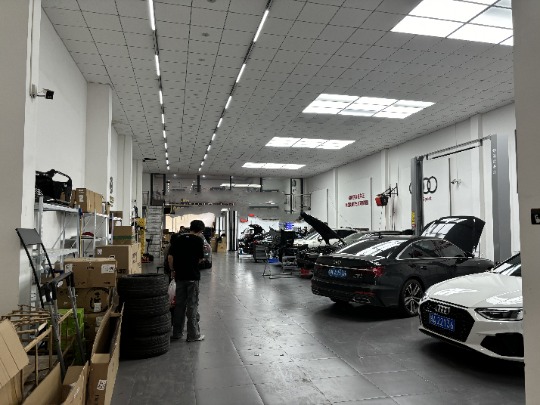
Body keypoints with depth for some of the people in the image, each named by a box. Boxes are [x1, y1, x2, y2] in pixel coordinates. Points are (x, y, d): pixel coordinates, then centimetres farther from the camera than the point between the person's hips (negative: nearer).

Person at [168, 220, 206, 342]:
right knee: (192, 305, 3)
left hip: (179, 276, 5)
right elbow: (201, 259, -4)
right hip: (193, 276, -4)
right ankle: (193, 335, 8)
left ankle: (177, 333, 20)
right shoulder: (198, 240, -8)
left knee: (179, 304, 13)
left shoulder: (178, 239, 5)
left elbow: (170, 256, 2)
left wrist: (173, 270, 13)